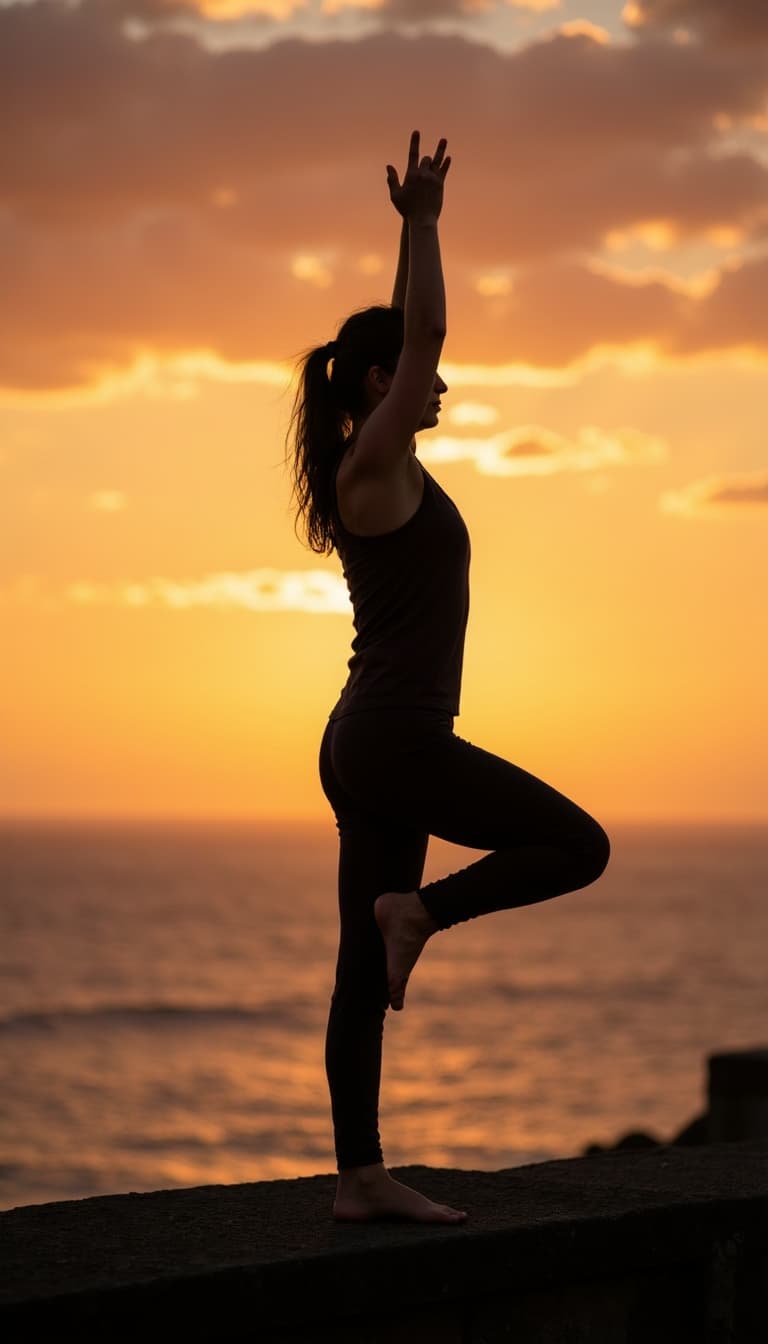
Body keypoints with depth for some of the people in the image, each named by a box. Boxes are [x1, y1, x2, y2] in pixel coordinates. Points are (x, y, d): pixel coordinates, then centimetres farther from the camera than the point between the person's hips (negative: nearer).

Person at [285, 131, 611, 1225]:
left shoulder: (382, 469, 15)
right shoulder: (372, 467, -10)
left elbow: (410, 335, 24)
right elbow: (423, 328, -14)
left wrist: (420, 225, 24)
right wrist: (421, 220, -7)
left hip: (368, 747, 10)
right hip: (397, 739, -10)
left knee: (365, 972, 6)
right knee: (578, 846, -4)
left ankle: (363, 1179, 7)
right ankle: (419, 911, -2)